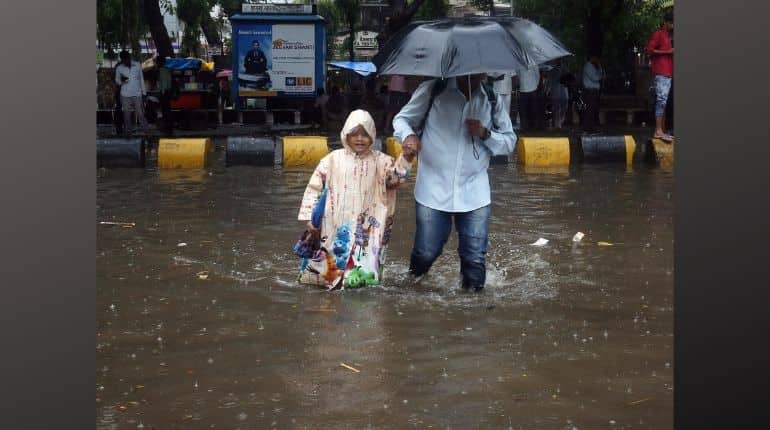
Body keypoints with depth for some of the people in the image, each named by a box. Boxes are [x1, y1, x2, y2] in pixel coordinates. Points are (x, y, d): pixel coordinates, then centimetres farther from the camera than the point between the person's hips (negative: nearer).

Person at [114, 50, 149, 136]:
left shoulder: (137, 65, 1)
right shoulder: (119, 68, 0)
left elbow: (141, 79, 8)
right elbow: (117, 81, 9)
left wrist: (144, 92, 7)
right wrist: (121, 80, -16)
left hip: (137, 94, -1)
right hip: (125, 95, 1)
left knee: (140, 114, -4)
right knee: (127, 114, 4)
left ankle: (147, 132, -1)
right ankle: (128, 133, 12)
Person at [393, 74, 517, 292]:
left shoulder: (492, 100, 4)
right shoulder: (433, 90, -4)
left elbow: (509, 141, 9)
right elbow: (402, 118, 5)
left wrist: (485, 134, -11)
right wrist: (408, 135, -18)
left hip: (474, 194, 2)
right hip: (433, 190, -2)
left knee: (475, 258, 2)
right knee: (427, 251, 4)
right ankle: (414, 279, 37)